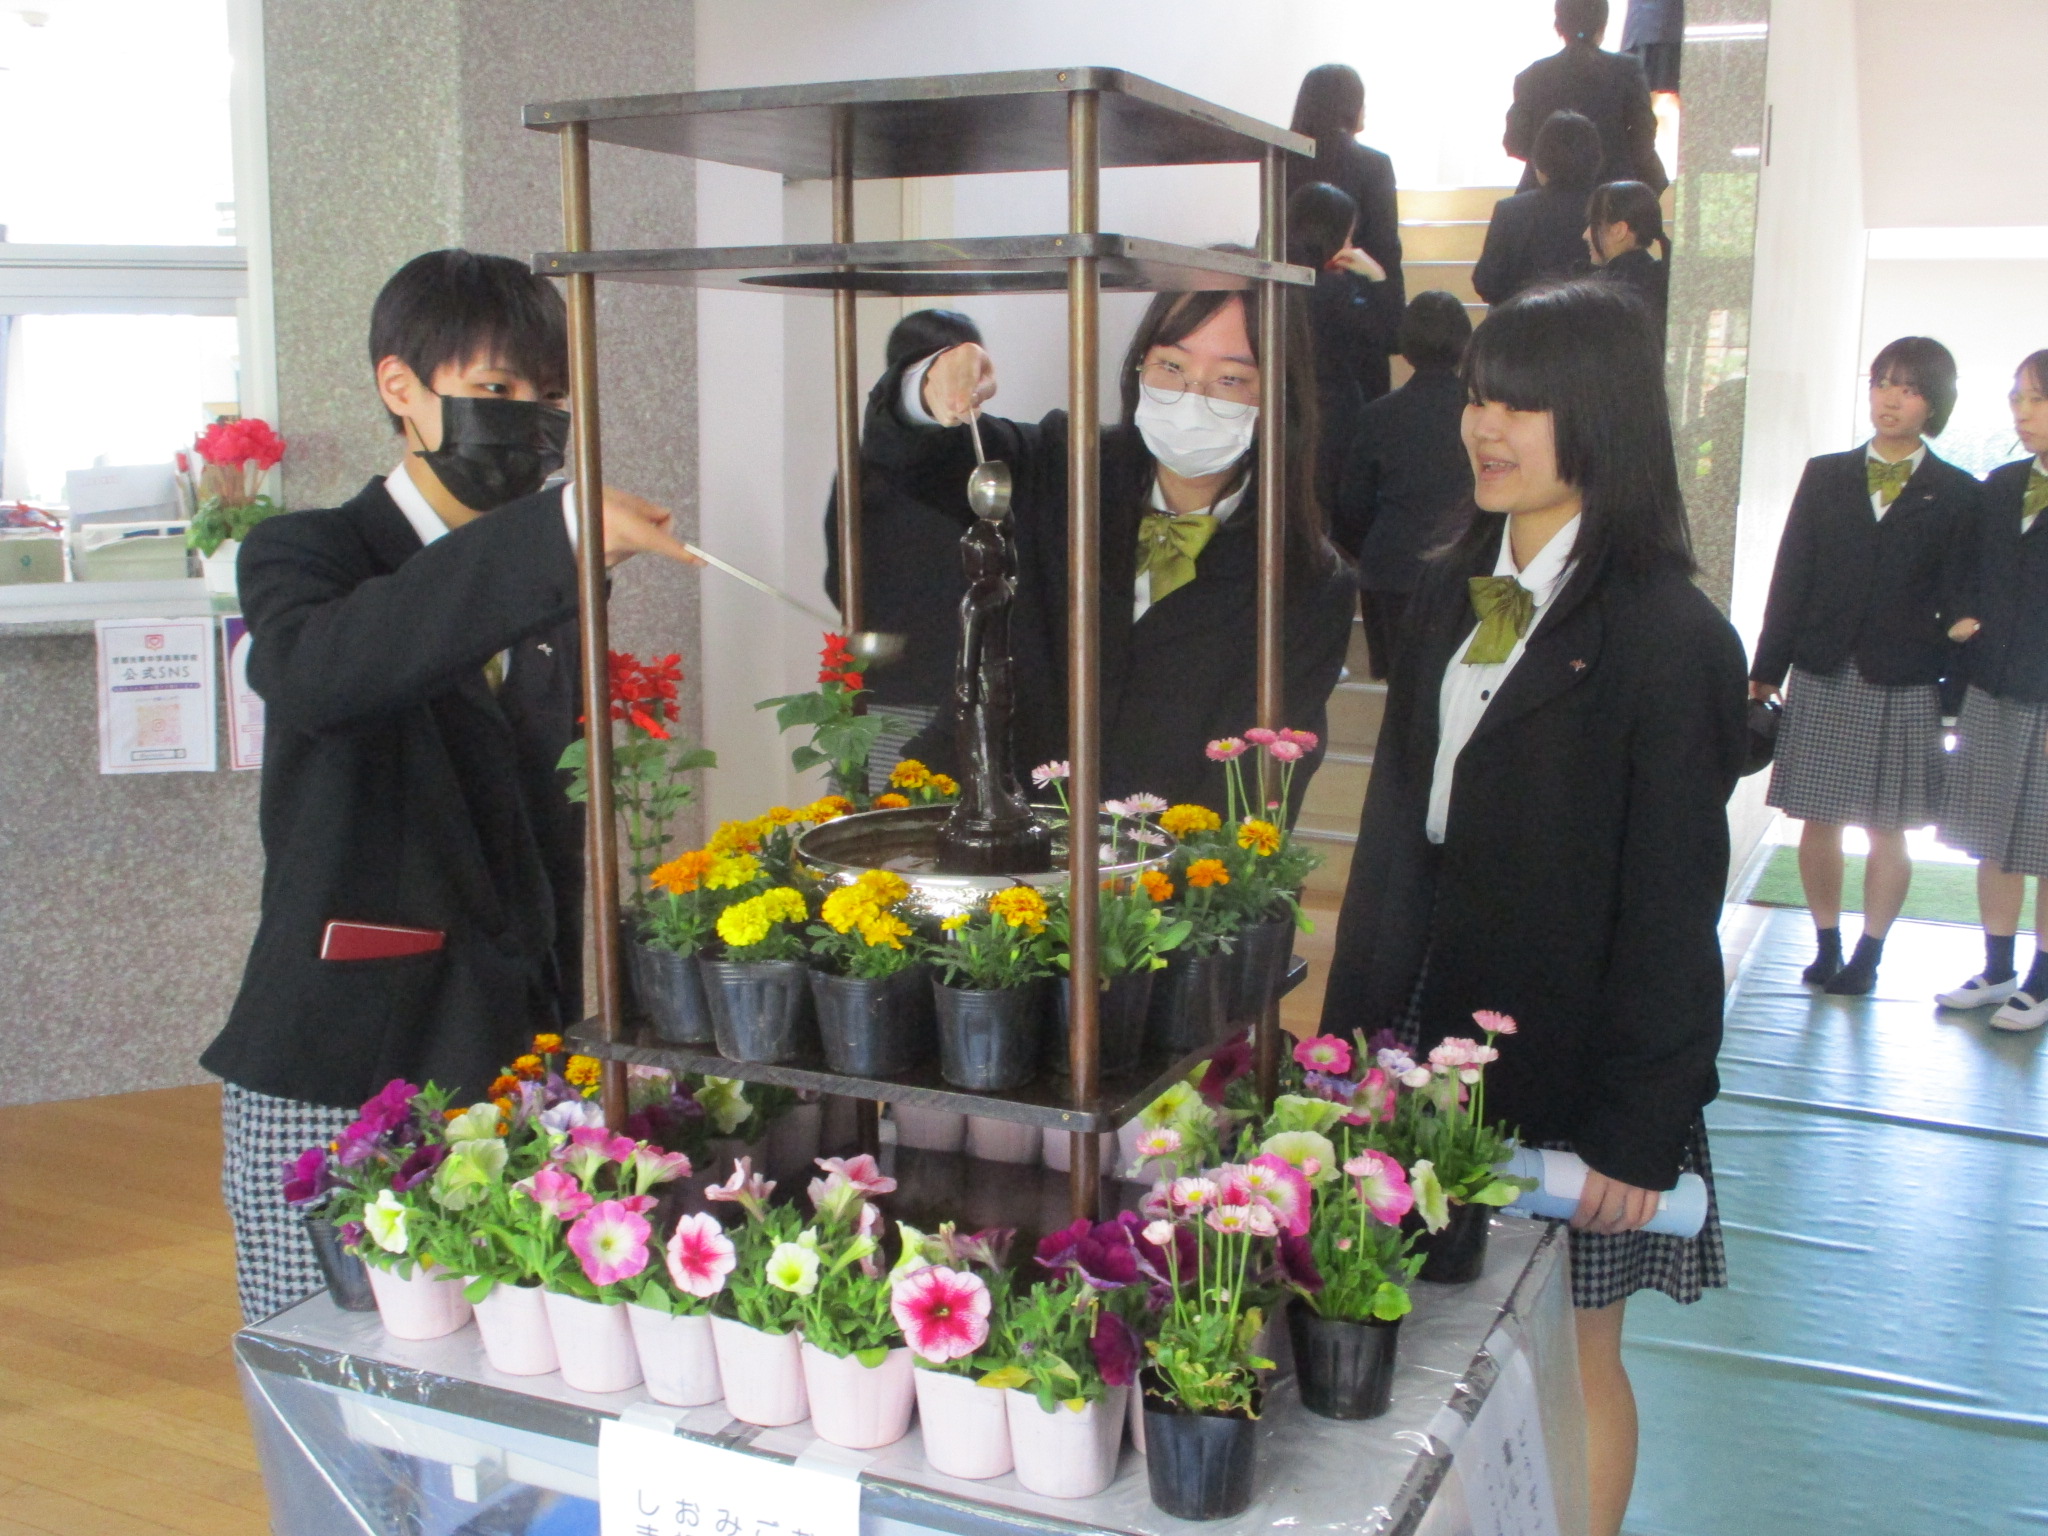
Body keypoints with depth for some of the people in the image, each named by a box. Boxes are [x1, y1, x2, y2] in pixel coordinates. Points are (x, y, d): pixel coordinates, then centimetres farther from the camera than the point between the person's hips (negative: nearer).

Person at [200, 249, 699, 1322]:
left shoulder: (547, 594, 15)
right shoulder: (309, 557, -1)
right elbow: (314, 671, -28)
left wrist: (575, 1035, 11)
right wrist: (553, 533, -36)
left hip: (515, 1069, 4)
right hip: (334, 1082, -4)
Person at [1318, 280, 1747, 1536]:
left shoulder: (1670, 634, -12)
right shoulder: (1452, 597, 8)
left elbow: (1671, 905, -13)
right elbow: (1398, 831, 10)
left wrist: (1638, 1131, -13)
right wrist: (1353, 1032, 8)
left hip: (1571, 1056, -5)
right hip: (1437, 1032, 6)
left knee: (1572, 1361, 10)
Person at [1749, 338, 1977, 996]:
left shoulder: (1957, 493, 4)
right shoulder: (1825, 475, 8)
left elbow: (1959, 599, 3)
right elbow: (1790, 576, 5)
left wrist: (1957, 691, -1)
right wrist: (1767, 670, 2)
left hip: (1904, 687, -1)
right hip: (1822, 676, 2)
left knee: (1887, 829, 4)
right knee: (1819, 820, 5)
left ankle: (1868, 954, 16)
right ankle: (1827, 946, 18)